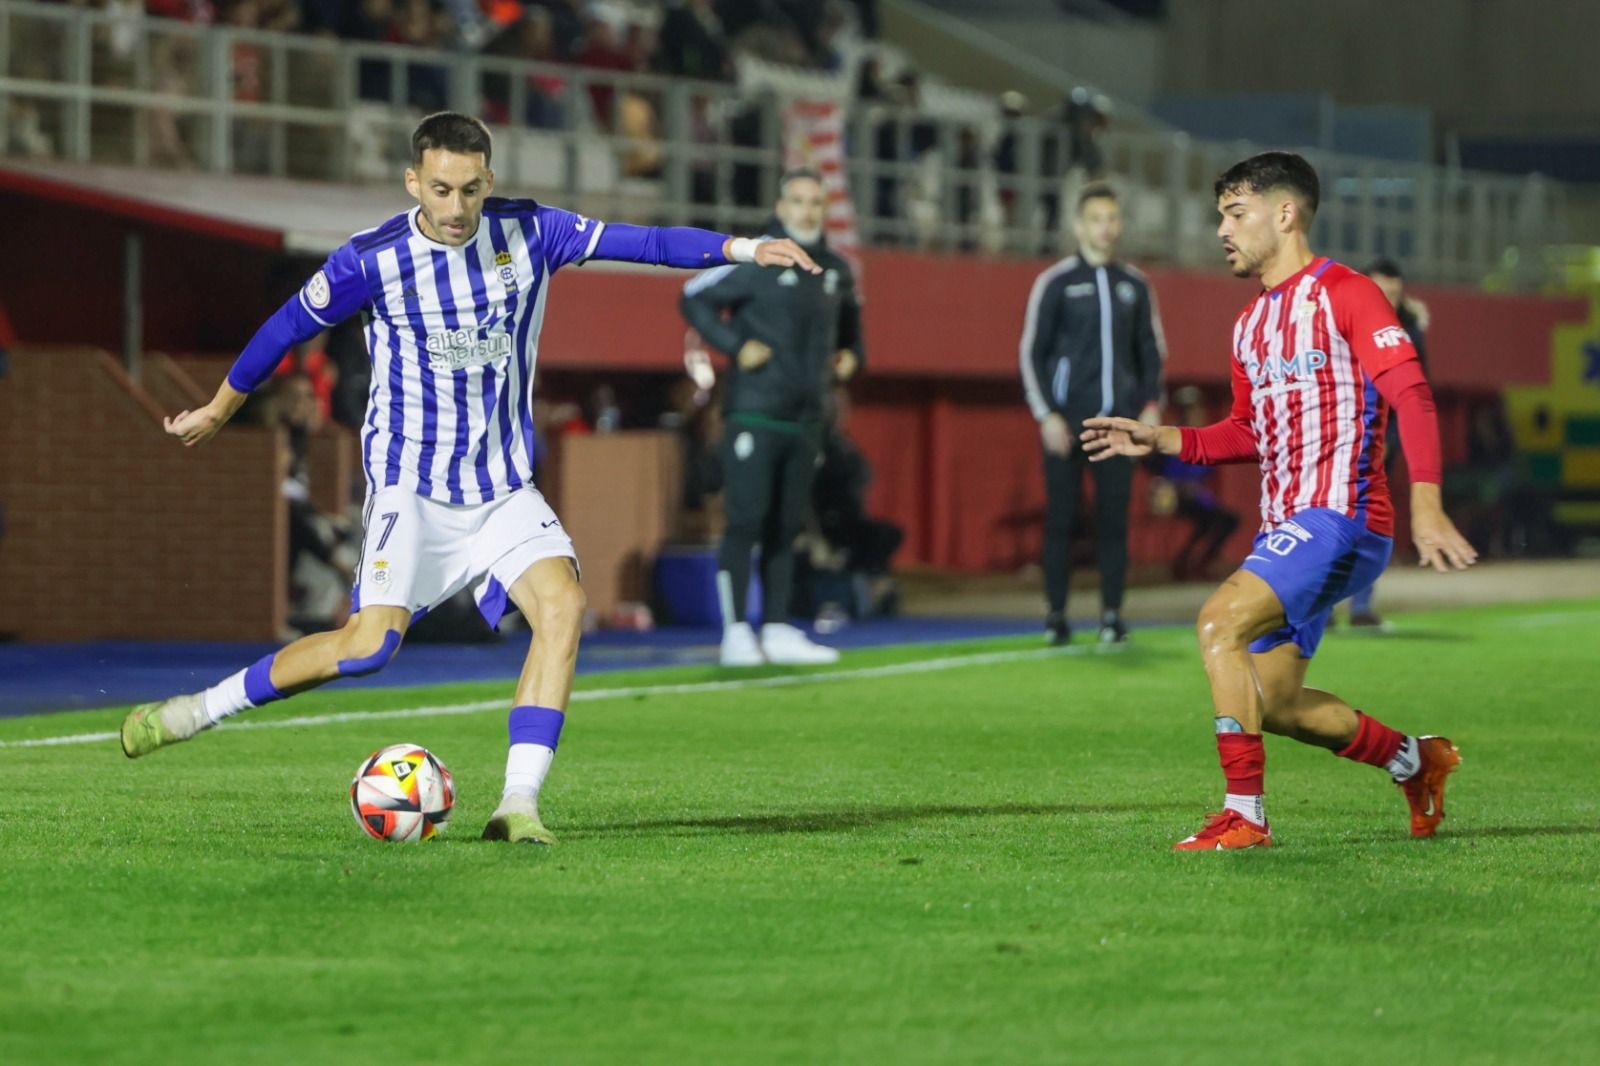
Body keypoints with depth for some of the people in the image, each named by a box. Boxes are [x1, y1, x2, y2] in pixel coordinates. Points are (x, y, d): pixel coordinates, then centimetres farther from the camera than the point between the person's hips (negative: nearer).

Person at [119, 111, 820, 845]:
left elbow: (639, 241, -6)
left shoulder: (528, 234, -4)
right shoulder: (373, 262, -12)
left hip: (503, 486, 3)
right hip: (411, 484, -3)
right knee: (370, 643, -17)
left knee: (562, 602, -21)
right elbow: (287, 328, 1)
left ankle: (518, 804, -20)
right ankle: (194, 712, 0)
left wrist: (743, 248, -17)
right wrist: (216, 412, 13)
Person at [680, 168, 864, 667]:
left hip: (805, 417, 6)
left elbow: (848, 316, 32)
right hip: (753, 414, -6)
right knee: (746, 521, -9)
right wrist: (735, 345, -13)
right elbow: (695, 298, -4)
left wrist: (852, 353, 15)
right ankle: (736, 631, -7)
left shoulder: (836, 271, 13)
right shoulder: (754, 260, -6)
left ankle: (777, 630, 12)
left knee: (787, 527, 8)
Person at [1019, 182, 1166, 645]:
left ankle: (1112, 615, 5)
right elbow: (1031, 353, 0)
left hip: (1117, 422, 3)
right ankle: (1056, 616, 5)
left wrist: (1150, 405, 4)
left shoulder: (1134, 286, 10)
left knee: (1114, 520, 0)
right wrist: (1046, 415, -7)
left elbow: (1151, 351, 16)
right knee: (1060, 519, -1)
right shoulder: (1056, 283, 0)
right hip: (1066, 423, -2)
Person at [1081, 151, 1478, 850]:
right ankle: (1417, 762, 28)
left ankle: (1244, 815, -25)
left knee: (1221, 621, -26)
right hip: (1284, 528, 9)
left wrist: (1425, 503, -28)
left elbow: (1411, 393, -16)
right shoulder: (1251, 325, 19)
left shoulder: (1343, 294, -7)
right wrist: (1161, 440, 13)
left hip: (1340, 518, -9)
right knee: (1273, 704, 7)